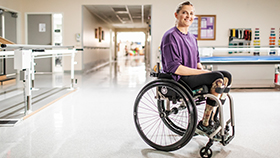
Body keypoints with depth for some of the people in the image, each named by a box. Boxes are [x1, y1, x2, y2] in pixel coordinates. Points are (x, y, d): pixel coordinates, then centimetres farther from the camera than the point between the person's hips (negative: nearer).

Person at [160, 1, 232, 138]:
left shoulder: (191, 37, 16)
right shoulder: (171, 36, -12)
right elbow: (174, 68, -21)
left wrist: (202, 70, 1)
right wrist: (202, 73, -19)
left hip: (192, 76, 9)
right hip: (177, 81, -9)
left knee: (227, 75, -3)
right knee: (218, 78, -23)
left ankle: (213, 119, 3)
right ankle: (204, 125, -18)